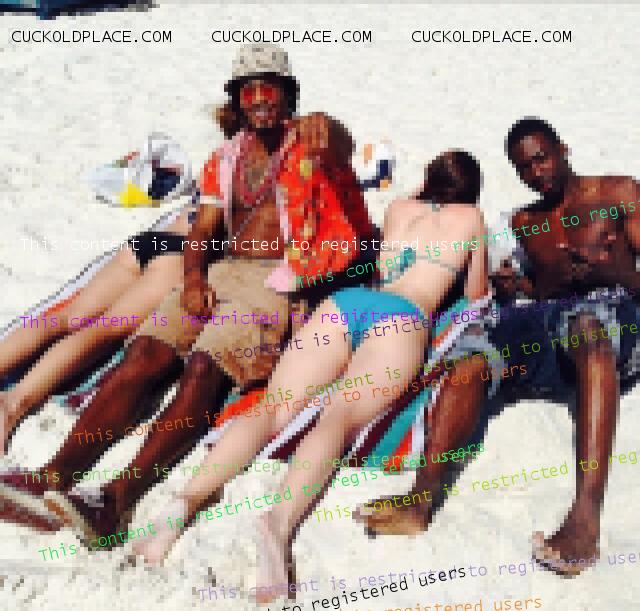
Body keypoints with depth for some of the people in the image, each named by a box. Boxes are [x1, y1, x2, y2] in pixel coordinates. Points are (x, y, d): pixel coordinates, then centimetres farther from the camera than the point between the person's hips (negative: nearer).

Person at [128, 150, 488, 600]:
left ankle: (189, 498, -35)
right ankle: (280, 523, -53)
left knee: (271, 409, -12)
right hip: (402, 314, -4)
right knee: (340, 419, -27)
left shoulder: (398, 209, 34)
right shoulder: (471, 216, 24)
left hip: (346, 300, 4)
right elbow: (475, 295, 33)